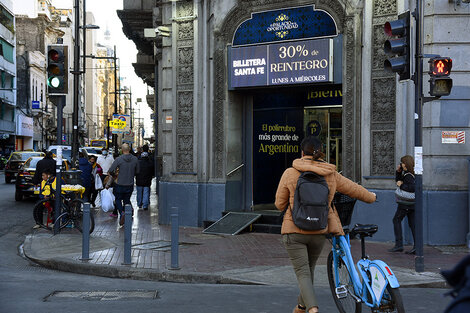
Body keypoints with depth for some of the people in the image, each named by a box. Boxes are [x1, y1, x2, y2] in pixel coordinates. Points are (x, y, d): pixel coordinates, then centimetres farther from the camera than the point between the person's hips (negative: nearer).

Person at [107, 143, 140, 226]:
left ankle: (122, 213, -11)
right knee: (127, 200, 15)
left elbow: (110, 171, -12)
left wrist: (113, 175, 9)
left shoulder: (119, 159, -14)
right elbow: (137, 172, 9)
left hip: (119, 184, -3)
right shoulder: (135, 159, -3)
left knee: (118, 200, 14)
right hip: (130, 185, 3)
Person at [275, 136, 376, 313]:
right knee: (309, 269, 22)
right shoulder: (331, 175, 1)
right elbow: (354, 189, 14)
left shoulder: (290, 174, -7)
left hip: (294, 232, -3)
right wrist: (371, 197, 34)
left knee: (302, 273, -2)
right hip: (319, 232, 4)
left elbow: (279, 204, -1)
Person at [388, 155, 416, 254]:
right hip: (412, 203, 9)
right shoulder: (406, 173, 13)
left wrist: (401, 185, -16)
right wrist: (398, 172, 11)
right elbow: (398, 180, 26)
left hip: (406, 203, -9)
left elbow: (412, 188, -27)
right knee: (412, 223, 7)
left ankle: (399, 245, -1)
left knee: (396, 220, 0)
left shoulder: (408, 175, -16)